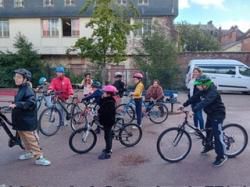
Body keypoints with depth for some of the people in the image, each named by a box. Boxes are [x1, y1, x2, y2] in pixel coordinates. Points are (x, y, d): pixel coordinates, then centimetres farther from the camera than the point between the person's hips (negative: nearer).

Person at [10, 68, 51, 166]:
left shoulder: (28, 90, -18)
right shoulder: (20, 89, 12)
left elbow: (31, 103, -32)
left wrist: (16, 105, -36)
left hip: (27, 121, -9)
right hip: (20, 120, 9)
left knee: (31, 139, -5)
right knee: (24, 138, 20)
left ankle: (39, 157, 3)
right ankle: (29, 152, 36)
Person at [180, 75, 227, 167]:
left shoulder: (213, 92, -29)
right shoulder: (203, 90, -2)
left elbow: (204, 102, -42)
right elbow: (194, 98, 1)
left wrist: (193, 110, -51)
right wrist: (184, 105, -7)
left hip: (218, 115, -9)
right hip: (210, 113, 9)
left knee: (217, 135, -7)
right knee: (208, 130, 23)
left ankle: (221, 156, 4)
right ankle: (208, 145, 46)